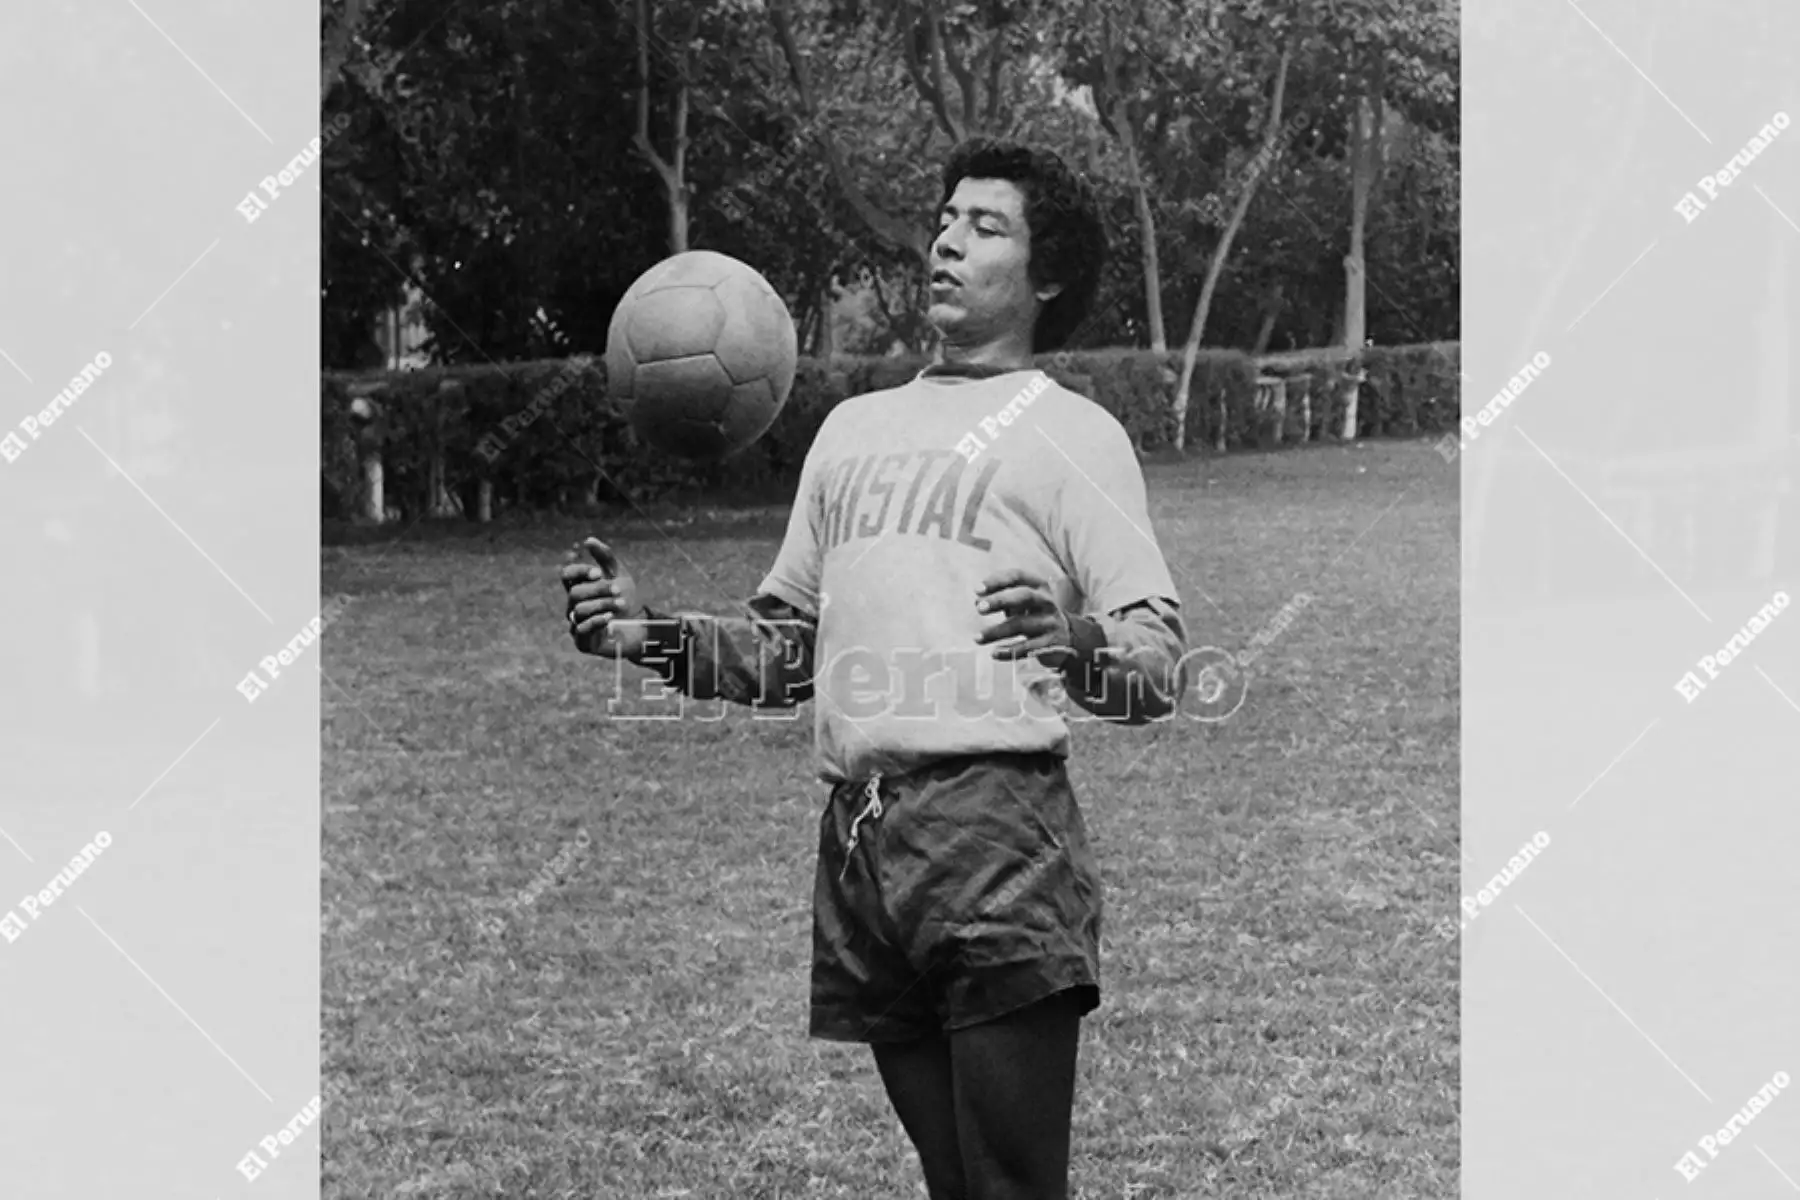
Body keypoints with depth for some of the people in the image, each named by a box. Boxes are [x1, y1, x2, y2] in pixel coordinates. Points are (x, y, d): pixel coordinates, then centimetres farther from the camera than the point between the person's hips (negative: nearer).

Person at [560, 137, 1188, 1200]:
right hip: (854, 836, 5)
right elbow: (786, 650, 27)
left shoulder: (1074, 432, 6)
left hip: (995, 825, -5)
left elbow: (1160, 672, -4)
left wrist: (1075, 641, -26)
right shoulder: (855, 427, 23)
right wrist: (654, 635, 9)